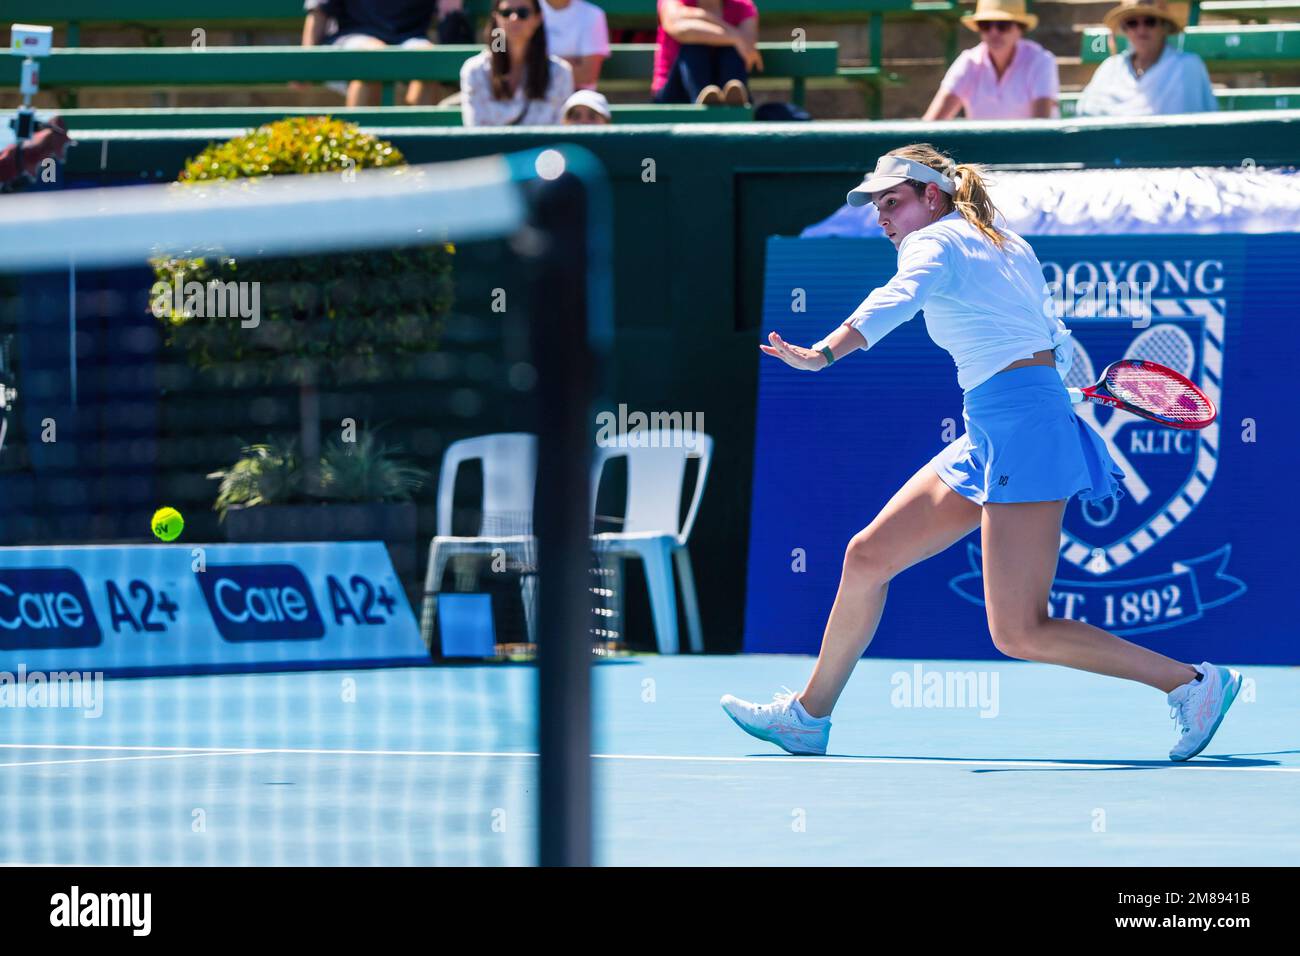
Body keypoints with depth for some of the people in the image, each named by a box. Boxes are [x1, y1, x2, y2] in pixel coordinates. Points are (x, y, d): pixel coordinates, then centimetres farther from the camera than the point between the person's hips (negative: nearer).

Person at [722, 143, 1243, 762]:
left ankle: (1193, 684, -10)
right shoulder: (1010, 247, 21)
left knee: (1019, 634, -14)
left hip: (1020, 428, -10)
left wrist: (823, 354, -39)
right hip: (987, 439, 10)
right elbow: (1059, 346, 28)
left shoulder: (936, 242, -5)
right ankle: (808, 717, 24)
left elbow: (897, 300, -26)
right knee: (867, 556, 14)